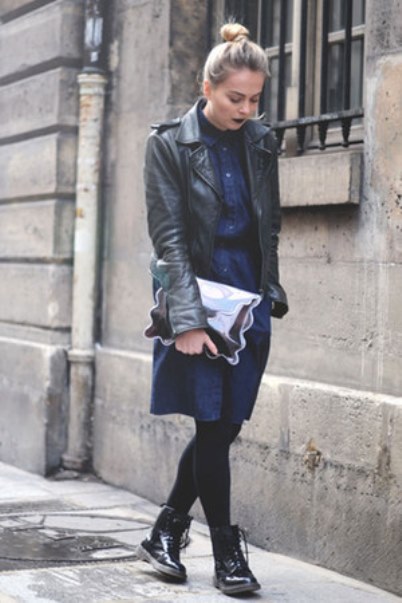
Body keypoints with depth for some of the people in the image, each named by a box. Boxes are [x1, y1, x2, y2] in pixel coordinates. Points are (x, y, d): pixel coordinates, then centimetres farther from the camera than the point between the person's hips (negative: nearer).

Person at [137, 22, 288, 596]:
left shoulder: (260, 143, 9)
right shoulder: (170, 143, -5)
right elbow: (168, 235, -11)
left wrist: (271, 293, 9)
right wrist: (188, 319, -18)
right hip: (198, 298, -5)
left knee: (225, 425, 6)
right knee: (213, 425, -5)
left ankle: (165, 533, 23)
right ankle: (227, 553, 7)